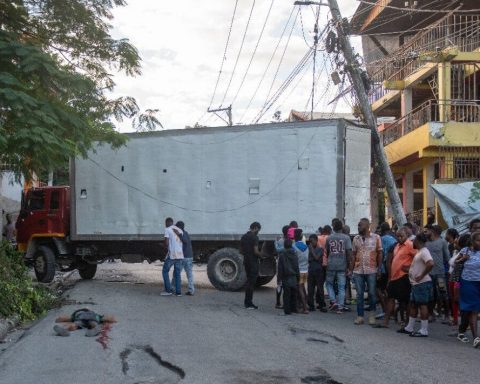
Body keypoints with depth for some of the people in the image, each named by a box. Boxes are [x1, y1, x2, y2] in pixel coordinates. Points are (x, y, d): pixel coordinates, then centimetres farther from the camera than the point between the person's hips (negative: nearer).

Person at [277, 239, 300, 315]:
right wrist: (298, 276, 13)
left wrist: (280, 277, -1)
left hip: (286, 277, -3)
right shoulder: (294, 254, 3)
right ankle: (294, 308, 16)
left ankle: (287, 310, -2)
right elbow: (296, 266, 7)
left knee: (287, 294, -1)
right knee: (293, 293, 12)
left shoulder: (282, 255, -7)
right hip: (293, 276, 3)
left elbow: (280, 267, -7)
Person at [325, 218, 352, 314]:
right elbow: (349, 253, -8)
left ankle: (333, 302, 3)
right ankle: (340, 307, 4)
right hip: (342, 266, -1)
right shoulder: (346, 238, -4)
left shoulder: (329, 238, 2)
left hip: (331, 265, 1)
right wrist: (348, 266, -2)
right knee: (341, 287, 5)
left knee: (329, 284, 17)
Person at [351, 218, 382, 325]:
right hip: (358, 271, 3)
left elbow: (379, 254, 1)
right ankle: (360, 316, 11)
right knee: (359, 294, 5)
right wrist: (351, 269, 5)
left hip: (371, 270, -3)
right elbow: (353, 255, 11)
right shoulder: (356, 238, 8)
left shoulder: (376, 238, -1)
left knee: (372, 293, 4)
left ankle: (372, 315, 17)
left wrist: (379, 268, -4)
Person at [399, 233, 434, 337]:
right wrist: (409, 270, 15)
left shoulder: (424, 252, -16)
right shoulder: (419, 252, 16)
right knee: (413, 305, 15)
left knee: (422, 305, -6)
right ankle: (409, 328, 24)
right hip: (416, 283, 11)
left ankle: (424, 331, -1)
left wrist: (422, 276, -24)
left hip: (423, 283, -11)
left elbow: (431, 263, -31)